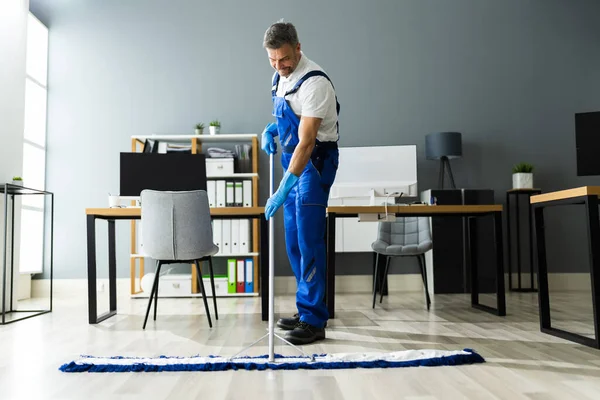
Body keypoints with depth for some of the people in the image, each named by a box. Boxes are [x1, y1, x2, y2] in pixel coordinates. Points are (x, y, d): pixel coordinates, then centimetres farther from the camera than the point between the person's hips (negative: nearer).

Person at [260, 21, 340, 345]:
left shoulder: (314, 83, -22)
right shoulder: (281, 74, 6)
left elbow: (306, 143, -28)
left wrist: (283, 190, -33)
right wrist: (271, 128, 2)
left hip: (314, 162, -9)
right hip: (293, 160, 9)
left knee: (308, 242, -9)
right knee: (293, 242, 11)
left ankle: (314, 320, 0)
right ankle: (307, 310, 23)